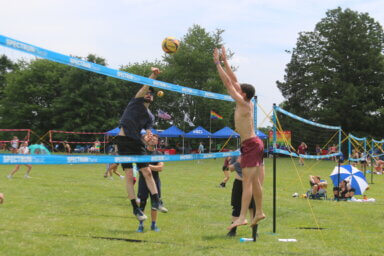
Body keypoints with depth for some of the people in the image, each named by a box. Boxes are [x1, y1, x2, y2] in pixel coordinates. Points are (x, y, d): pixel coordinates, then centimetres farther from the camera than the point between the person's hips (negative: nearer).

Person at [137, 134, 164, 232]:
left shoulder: (159, 154, 6)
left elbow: (160, 167, -4)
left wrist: (149, 166, -18)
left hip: (155, 180, 2)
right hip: (143, 180, -2)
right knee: (142, 203, -3)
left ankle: (154, 224, 16)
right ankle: (141, 225, 5)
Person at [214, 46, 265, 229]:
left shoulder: (243, 104, -13)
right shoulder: (247, 103, 10)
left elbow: (228, 83, -13)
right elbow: (233, 81, 17)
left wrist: (218, 63, -8)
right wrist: (225, 61, 17)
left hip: (251, 145, -10)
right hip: (254, 144, 10)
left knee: (247, 180, -13)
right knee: (254, 181, 15)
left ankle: (242, 217, -18)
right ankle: (259, 212, 22)